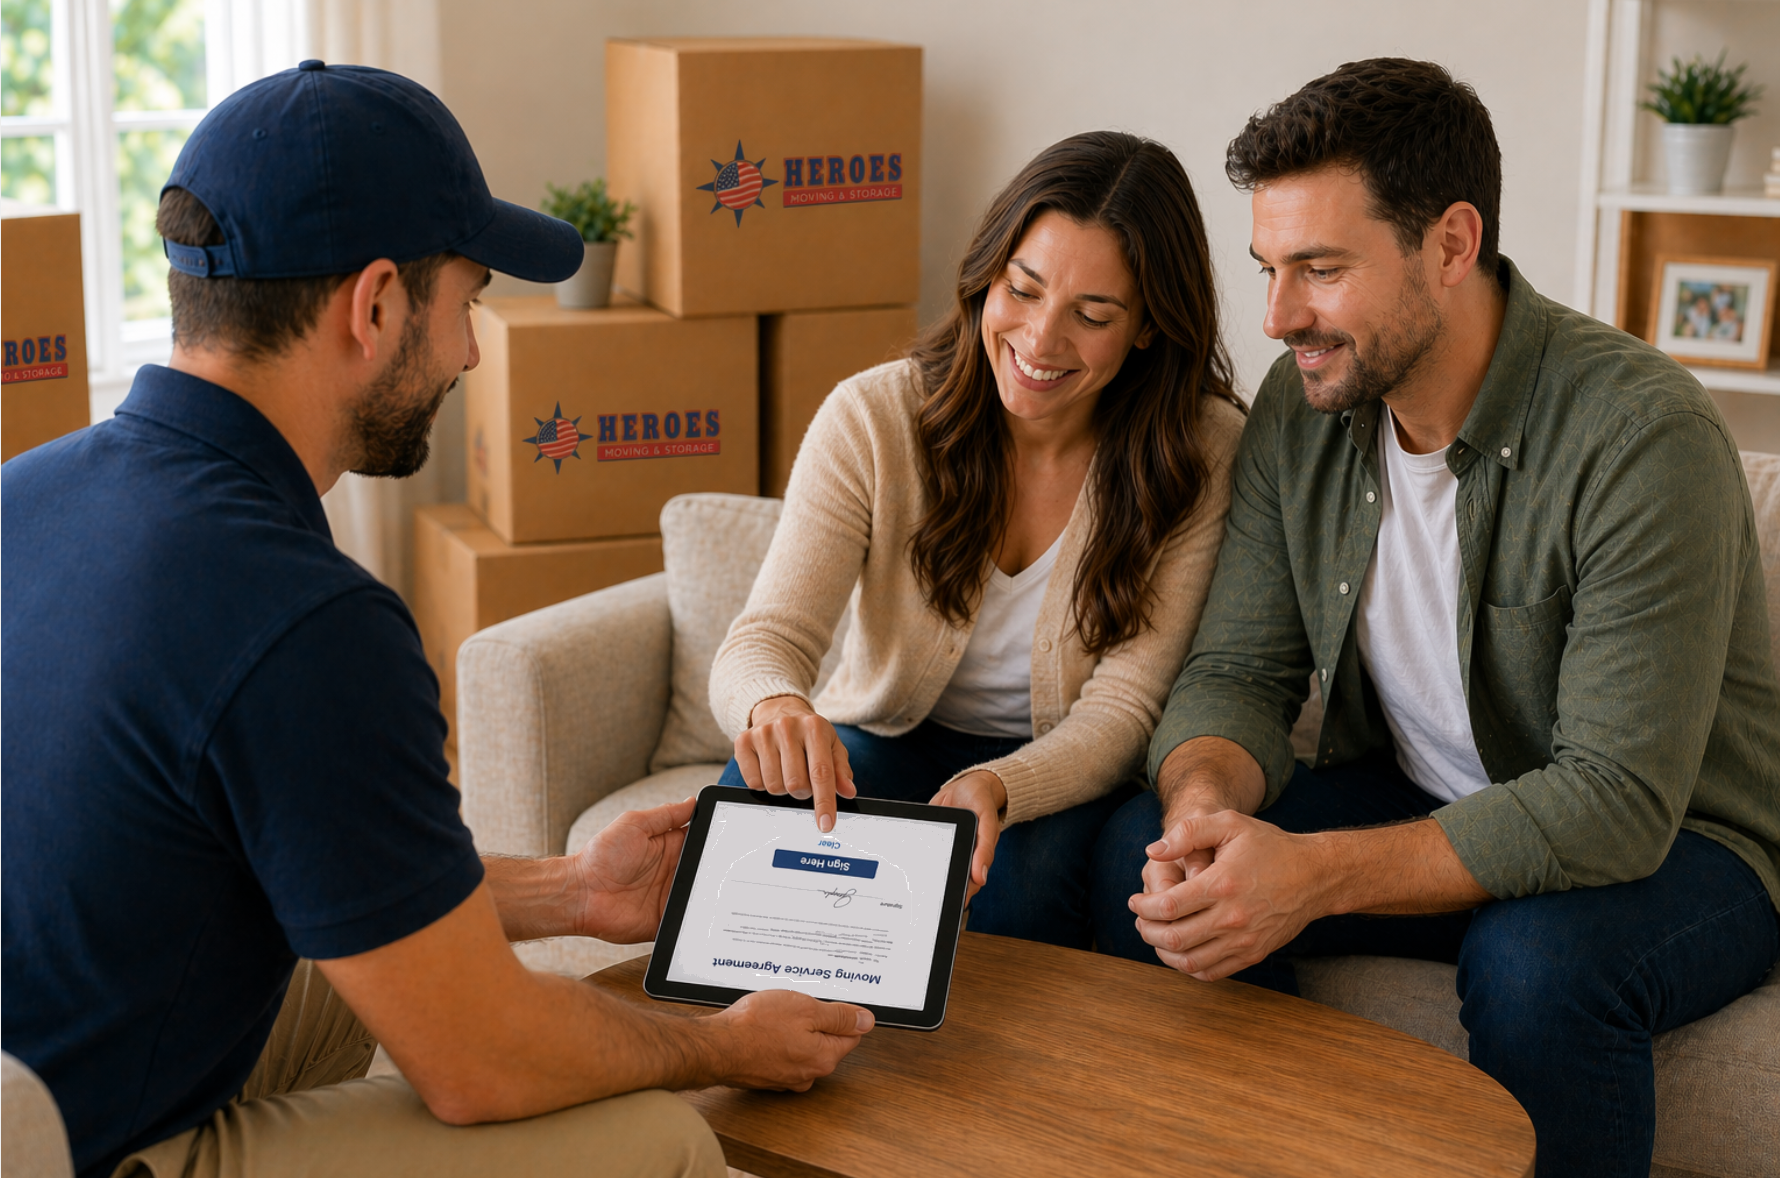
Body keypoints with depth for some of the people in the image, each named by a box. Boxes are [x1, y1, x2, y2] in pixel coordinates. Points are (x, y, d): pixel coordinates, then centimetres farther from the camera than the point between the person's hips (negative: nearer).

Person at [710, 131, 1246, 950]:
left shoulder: (1201, 457, -14)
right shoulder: (872, 420, -13)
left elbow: (1122, 708, -17)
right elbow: (765, 638, -19)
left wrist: (994, 788, -39)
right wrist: (773, 705, -45)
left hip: (1065, 778, -1)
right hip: (888, 744, 1)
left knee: (1021, 870, -35)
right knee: (760, 795, -31)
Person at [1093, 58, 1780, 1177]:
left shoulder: (1644, 435, -26)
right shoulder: (1302, 410, -5)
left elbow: (1618, 800, -31)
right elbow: (1239, 672, -3)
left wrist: (1315, 874, -39)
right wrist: (1206, 803, -28)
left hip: (1674, 843, -5)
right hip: (1420, 805, 6)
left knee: (1536, 956, -37)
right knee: (1145, 848, -16)